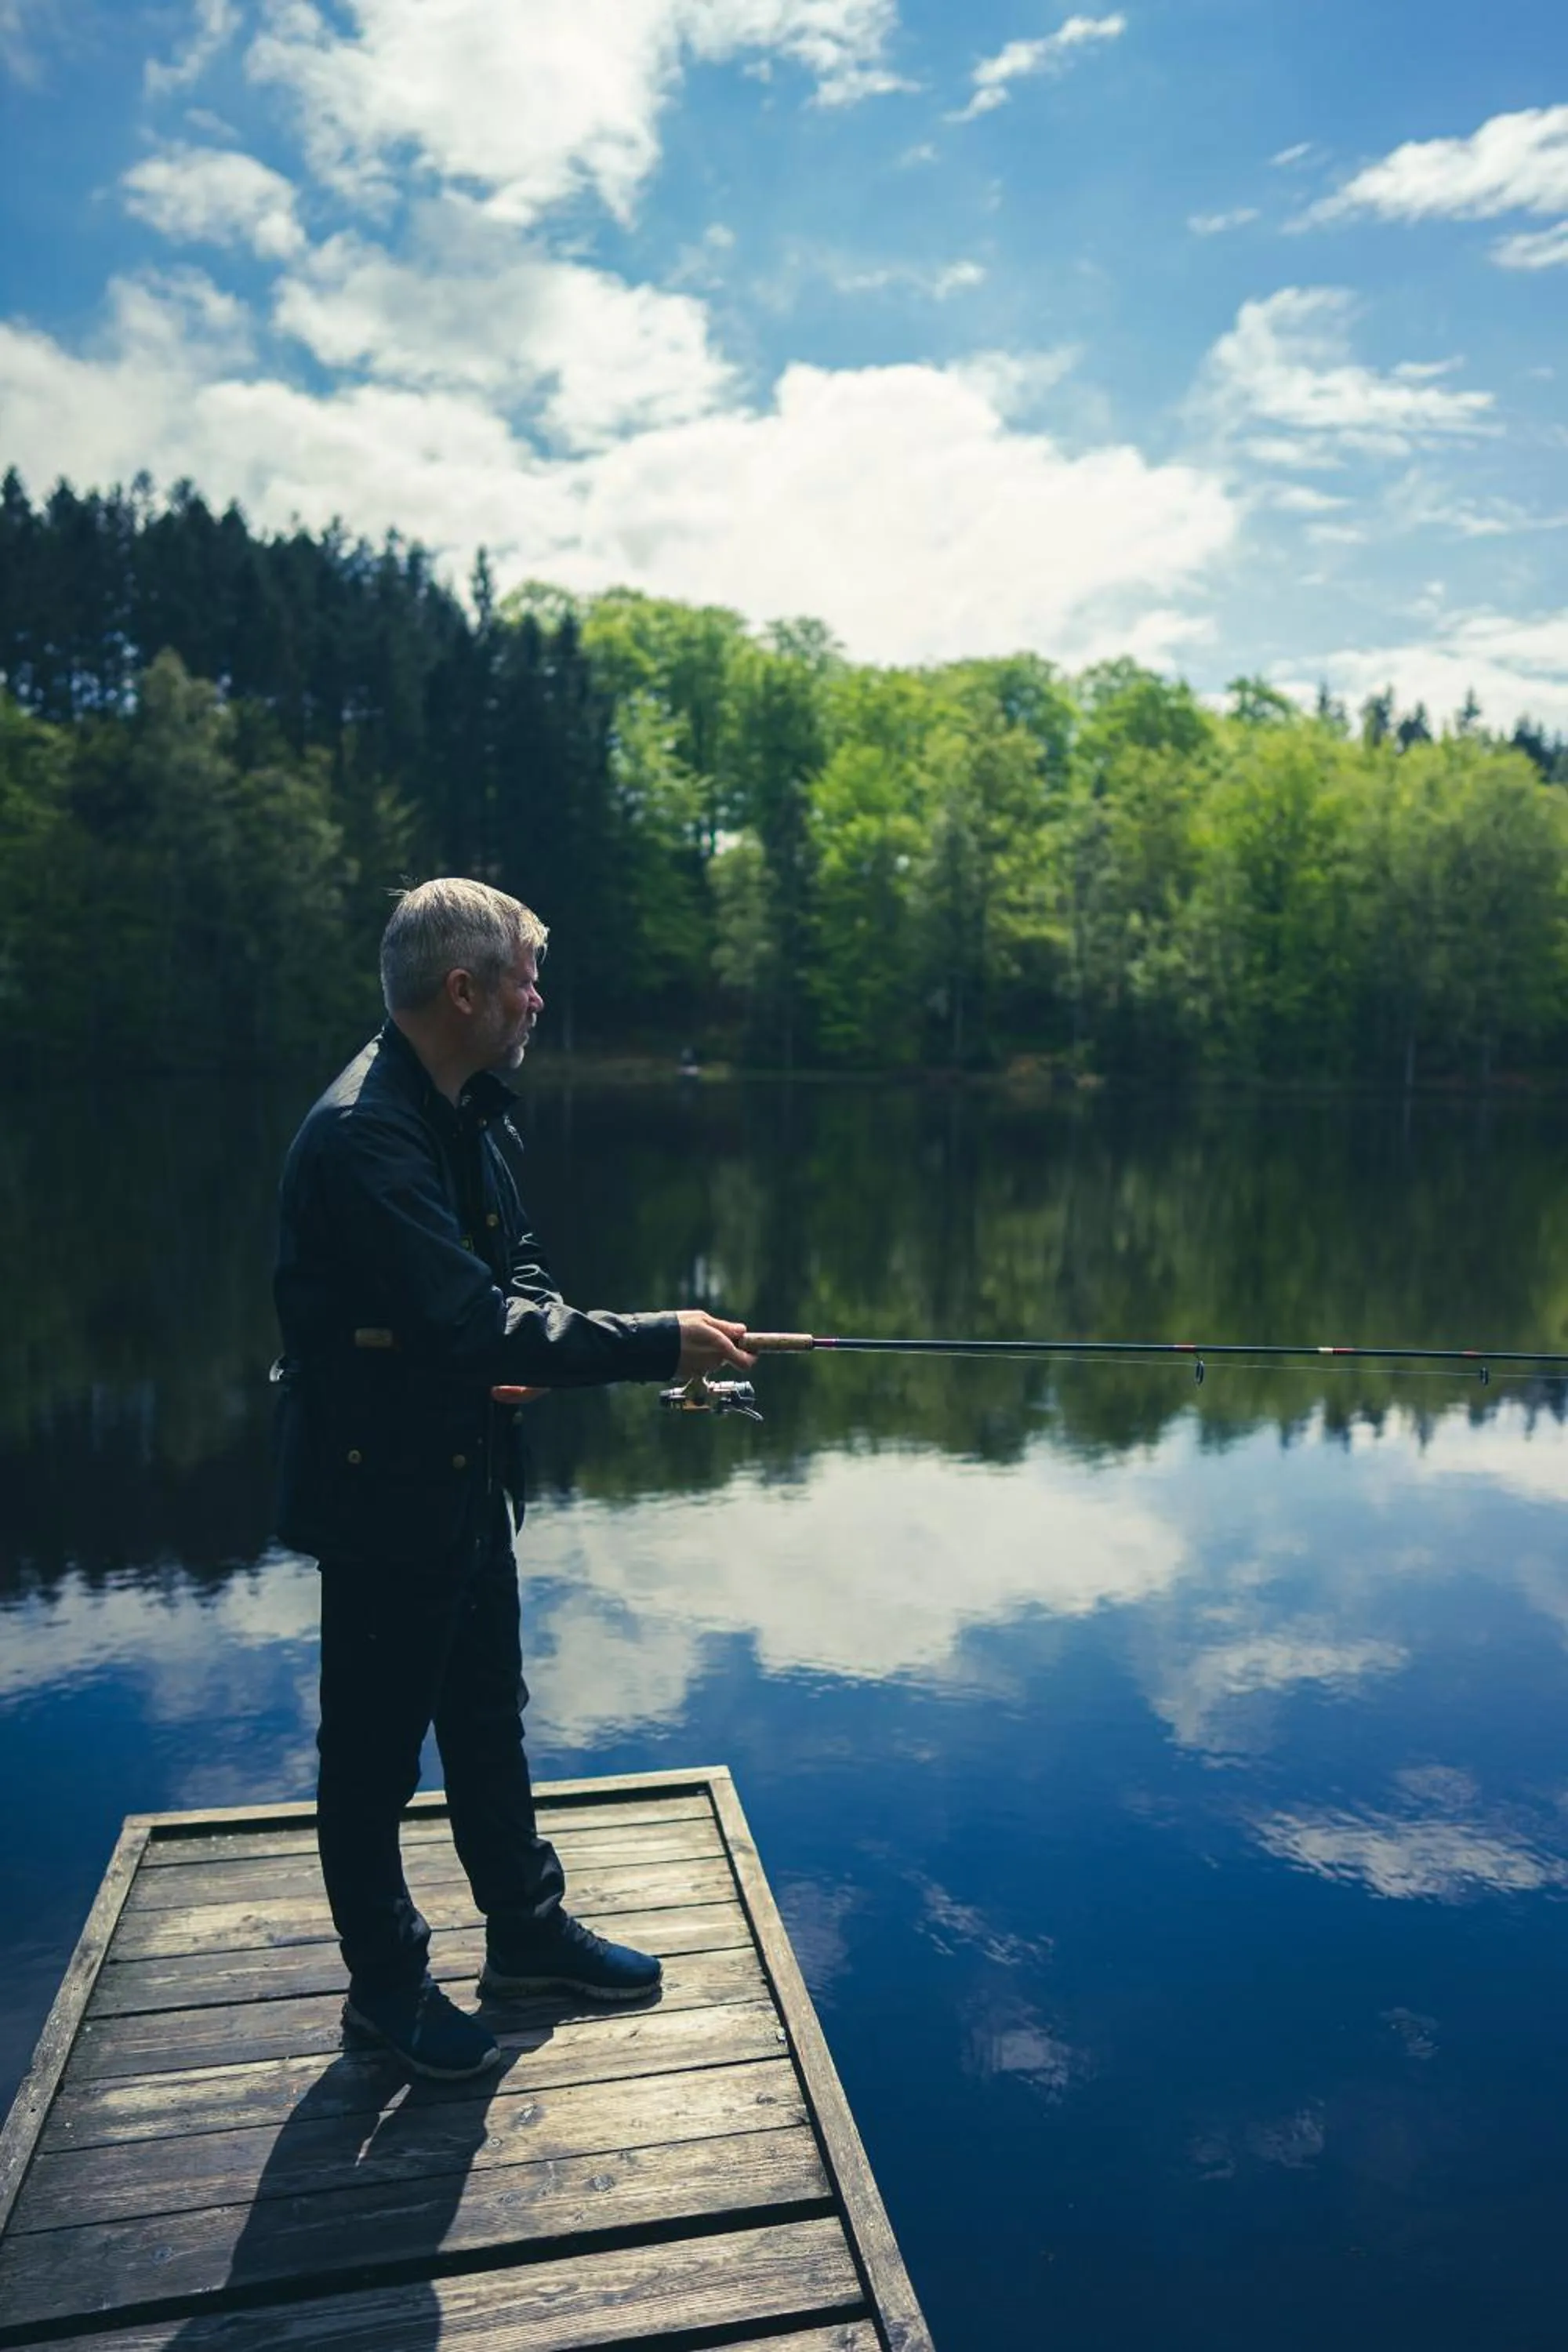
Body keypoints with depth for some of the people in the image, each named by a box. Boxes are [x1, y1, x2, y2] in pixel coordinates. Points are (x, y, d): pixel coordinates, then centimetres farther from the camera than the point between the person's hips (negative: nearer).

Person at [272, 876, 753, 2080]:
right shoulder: (363, 1134, -27)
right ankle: (387, 1984, 31)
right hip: (379, 1484, -9)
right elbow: (463, 1322, -32)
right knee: (375, 1748, 10)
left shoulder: (474, 1110, 4)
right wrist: (660, 1344, -27)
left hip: (467, 1467, 9)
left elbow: (516, 1264, 12)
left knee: (489, 1716, 22)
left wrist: (521, 1346, -11)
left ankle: (528, 1929, 40)